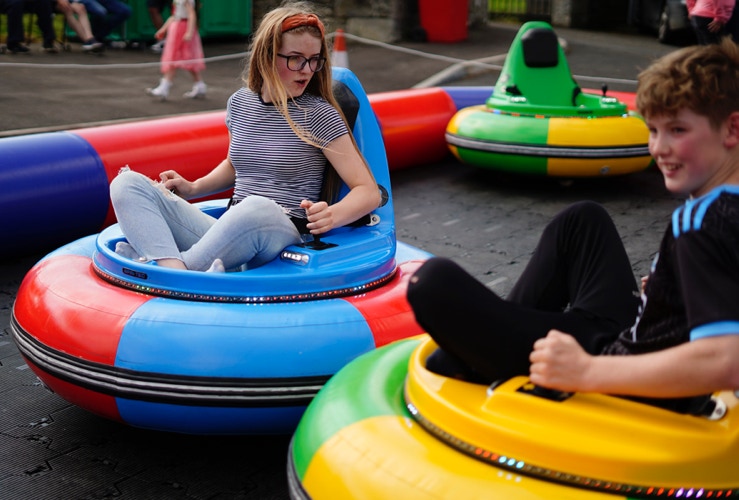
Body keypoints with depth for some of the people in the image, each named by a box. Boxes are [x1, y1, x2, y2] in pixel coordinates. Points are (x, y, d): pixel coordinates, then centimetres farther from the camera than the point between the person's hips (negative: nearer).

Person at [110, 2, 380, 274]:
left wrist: (333, 216, -27)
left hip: (286, 239, -5)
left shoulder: (319, 114, -3)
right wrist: (193, 188, 13)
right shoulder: (240, 103, 11)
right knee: (128, 183, -9)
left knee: (258, 208, -41)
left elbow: (369, 192, -6)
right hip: (228, 235, 6)